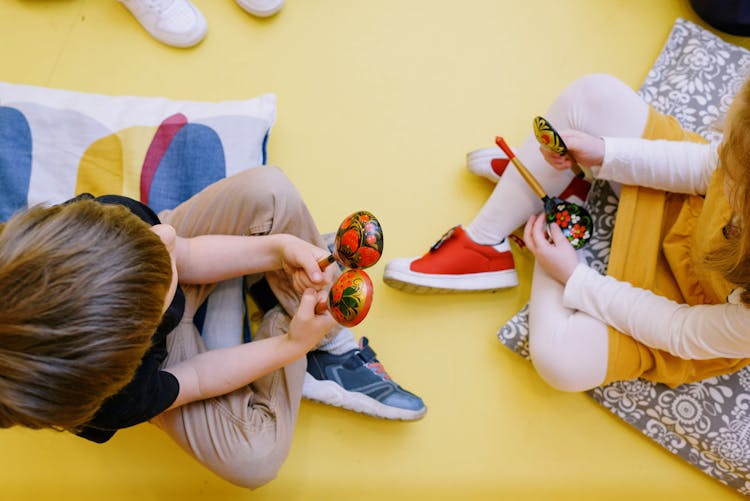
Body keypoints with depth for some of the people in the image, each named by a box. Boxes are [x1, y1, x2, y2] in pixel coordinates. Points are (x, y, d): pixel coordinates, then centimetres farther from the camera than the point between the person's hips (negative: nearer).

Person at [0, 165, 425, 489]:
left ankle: (333, 344, -5)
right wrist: (291, 345, -24)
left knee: (269, 190, -23)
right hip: (168, 351, -3)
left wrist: (278, 248, -30)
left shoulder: (103, 219, -38)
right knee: (254, 461, -25)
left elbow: (182, 255, -18)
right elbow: (196, 380, -20)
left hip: (179, 274, 4)